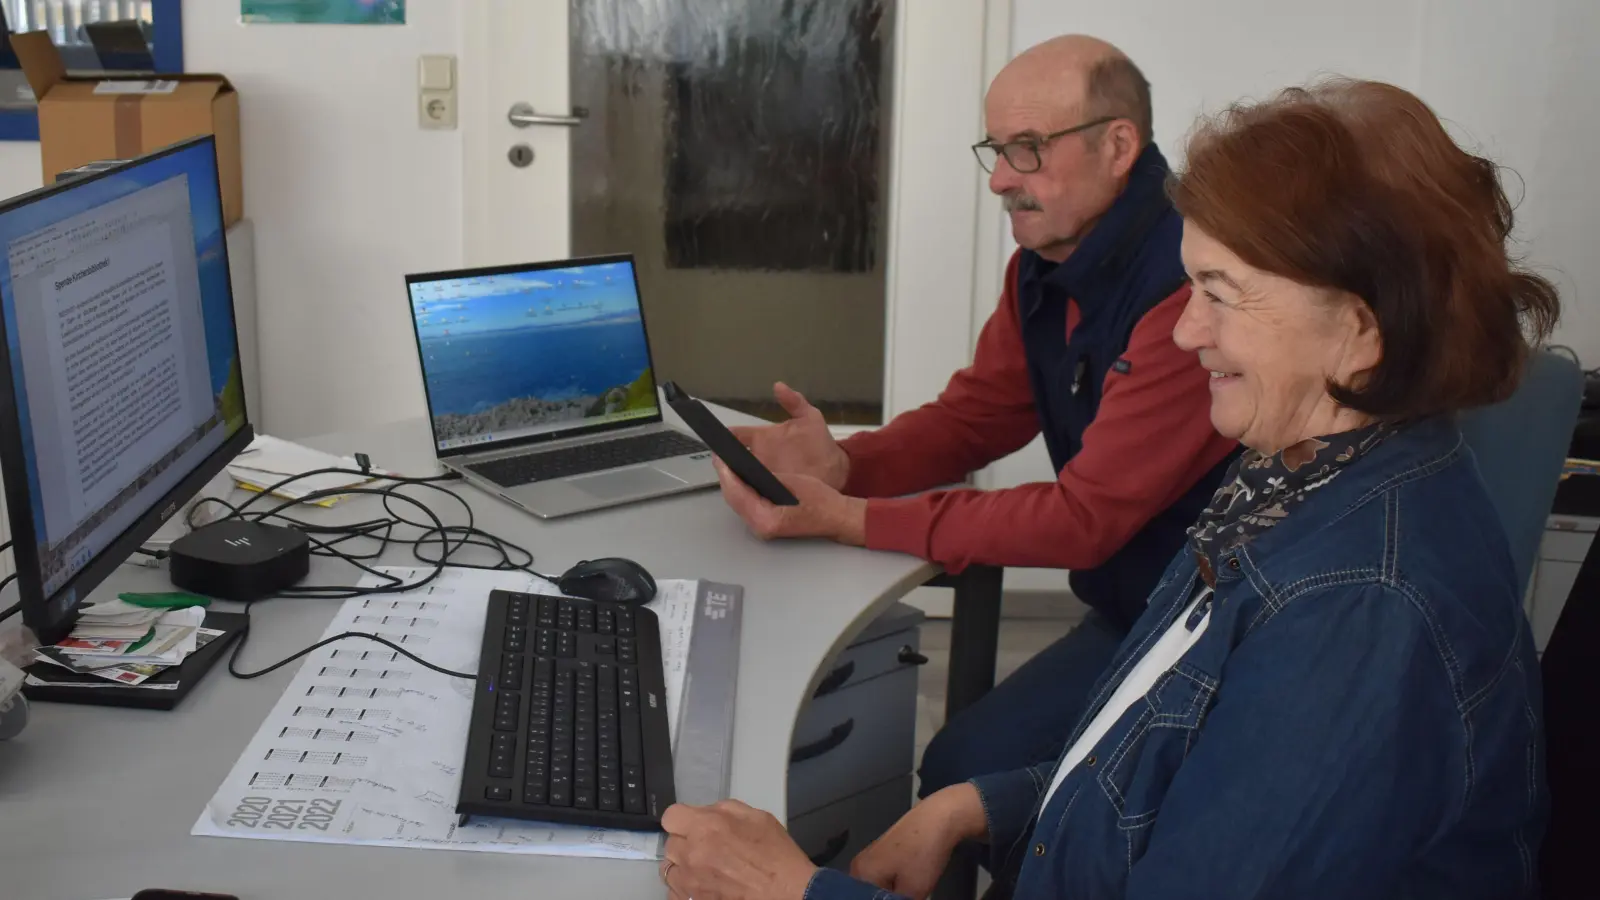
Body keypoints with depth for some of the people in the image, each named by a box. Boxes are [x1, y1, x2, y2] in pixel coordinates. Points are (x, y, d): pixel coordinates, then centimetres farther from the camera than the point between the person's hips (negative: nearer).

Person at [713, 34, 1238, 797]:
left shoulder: (1189, 285, -25)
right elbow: (972, 417, 9)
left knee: (969, 767, -15)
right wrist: (841, 463, -12)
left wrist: (846, 520, -24)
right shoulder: (1043, 265, 3)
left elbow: (1086, 517, -24)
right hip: (1124, 612, 7)